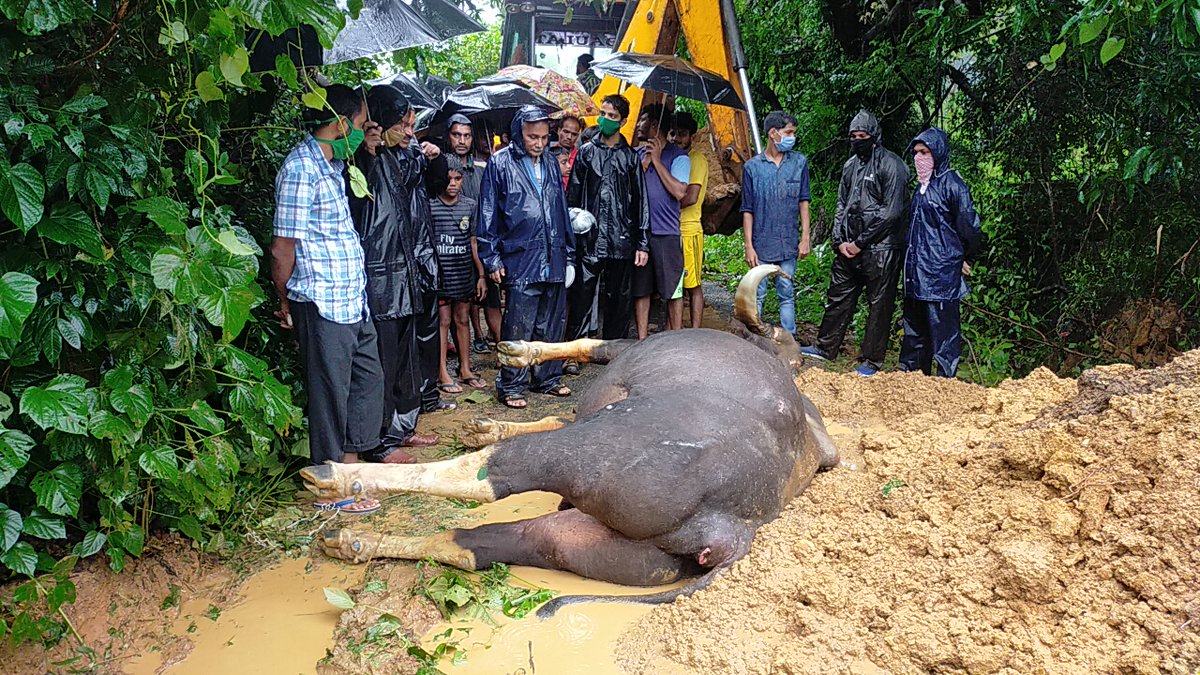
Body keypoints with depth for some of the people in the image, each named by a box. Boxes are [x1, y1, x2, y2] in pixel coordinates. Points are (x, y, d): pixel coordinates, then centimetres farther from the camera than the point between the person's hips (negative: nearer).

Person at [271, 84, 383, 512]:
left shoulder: (332, 164, 14)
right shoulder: (301, 168, -16)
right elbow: (282, 248, -14)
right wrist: (286, 303, -5)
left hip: (352, 299, 10)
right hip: (323, 303, -10)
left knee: (368, 378, 17)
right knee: (331, 391, 1)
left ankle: (351, 466, 31)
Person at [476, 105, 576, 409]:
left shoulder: (551, 164, 14)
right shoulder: (500, 164, -3)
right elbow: (488, 215, -3)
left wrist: (569, 255, 17)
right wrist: (492, 259, -7)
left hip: (554, 260, 6)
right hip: (520, 261, -5)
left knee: (552, 324, 12)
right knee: (519, 327, -3)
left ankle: (548, 378, 26)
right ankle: (511, 386, 9)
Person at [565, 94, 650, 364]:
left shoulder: (631, 157, 8)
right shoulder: (586, 152, 9)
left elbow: (640, 202, 8)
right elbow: (572, 196, 9)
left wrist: (642, 243, 2)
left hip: (621, 241, 1)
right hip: (589, 240, -1)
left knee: (618, 299, 7)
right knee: (582, 295, -3)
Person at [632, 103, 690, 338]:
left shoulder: (678, 157, 0)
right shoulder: (636, 154, 14)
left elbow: (679, 191, -14)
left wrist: (657, 160, -8)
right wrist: (646, 160, -3)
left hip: (666, 233, -4)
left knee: (673, 291, 1)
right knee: (640, 290, 7)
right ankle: (642, 341, 15)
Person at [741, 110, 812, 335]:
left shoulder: (799, 162, 5)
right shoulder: (752, 167, -1)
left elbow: (803, 202, 7)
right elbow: (747, 210, 1)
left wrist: (805, 238, 1)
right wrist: (749, 246, -4)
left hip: (788, 245, 2)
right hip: (761, 245, -2)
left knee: (787, 296, 9)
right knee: (757, 297, 3)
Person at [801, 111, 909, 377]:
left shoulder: (891, 165, -10)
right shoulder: (851, 165, 12)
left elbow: (892, 212, -15)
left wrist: (860, 242, -13)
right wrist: (839, 241, 3)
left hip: (881, 248, -7)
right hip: (849, 247, 7)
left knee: (879, 305, 2)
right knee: (838, 297, 14)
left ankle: (871, 361, 10)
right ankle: (825, 347, 27)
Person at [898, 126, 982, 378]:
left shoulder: (951, 183, -10)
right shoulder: (921, 185, 16)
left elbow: (969, 226, -10)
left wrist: (965, 260, 0)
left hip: (942, 272, -9)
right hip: (916, 271, 9)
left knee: (942, 328, -3)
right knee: (914, 327, 16)